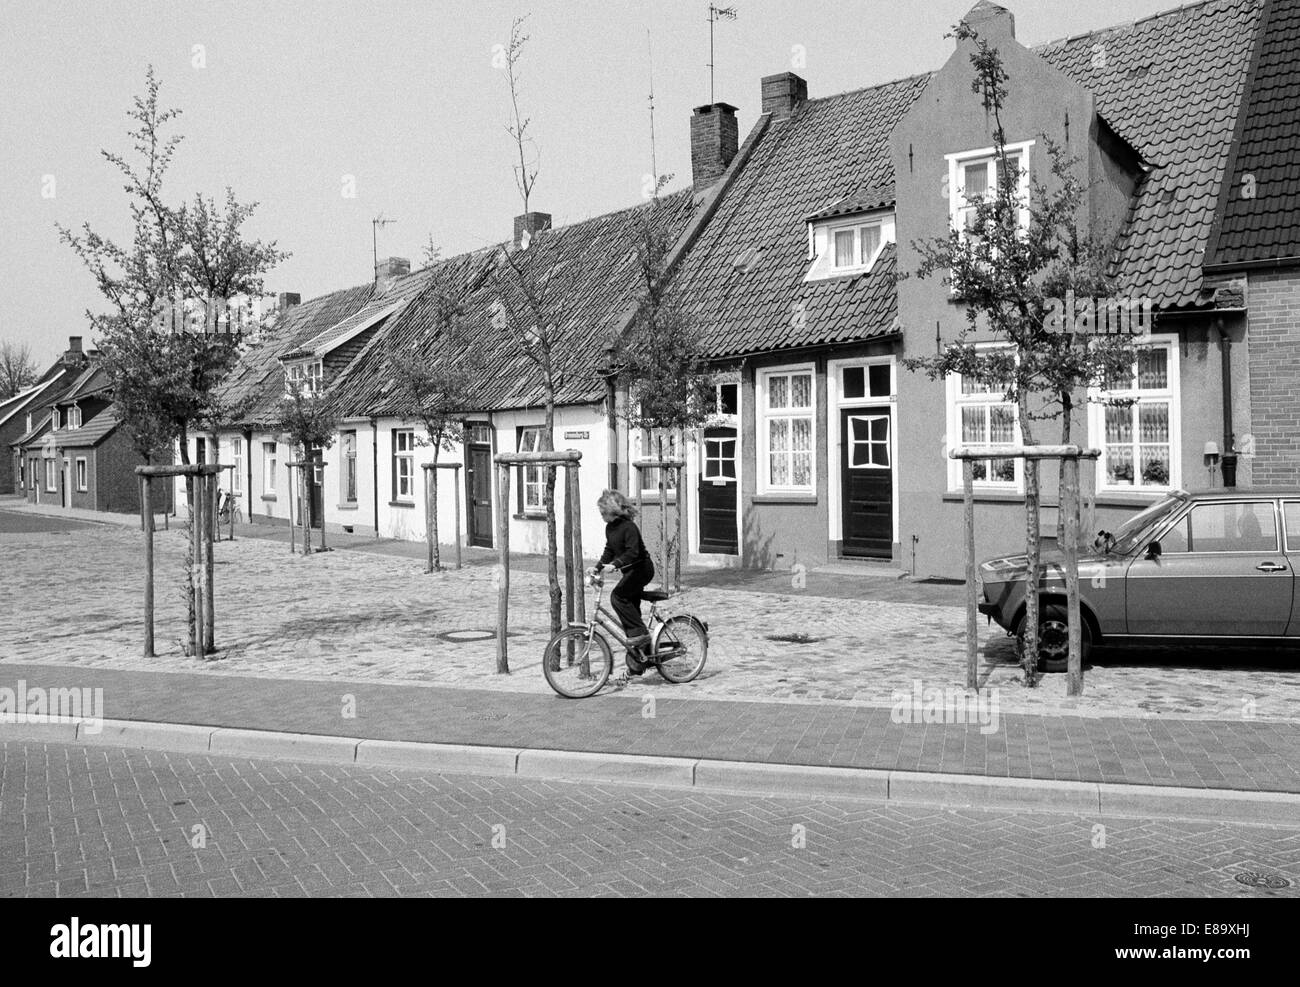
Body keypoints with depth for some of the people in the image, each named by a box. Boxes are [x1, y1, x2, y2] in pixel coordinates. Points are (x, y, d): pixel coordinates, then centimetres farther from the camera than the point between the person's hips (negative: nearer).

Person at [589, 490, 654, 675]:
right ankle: (636, 664, 13)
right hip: (631, 571, 9)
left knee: (618, 596, -25)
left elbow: (632, 552, -28)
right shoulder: (610, 528, 8)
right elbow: (609, 551, 13)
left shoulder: (628, 526, -19)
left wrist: (615, 564, -38)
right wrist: (598, 567, 0)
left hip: (642, 568, -9)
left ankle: (640, 634, -16)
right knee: (631, 608, 8)